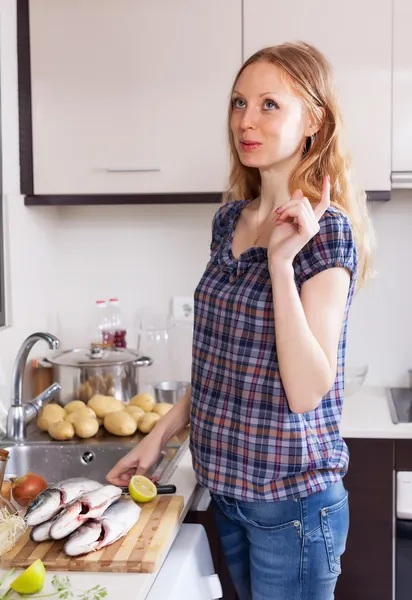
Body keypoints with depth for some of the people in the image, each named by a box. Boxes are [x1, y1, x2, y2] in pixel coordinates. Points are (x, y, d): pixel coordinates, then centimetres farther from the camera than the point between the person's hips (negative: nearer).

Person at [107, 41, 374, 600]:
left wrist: (280, 260, -27)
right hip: (230, 487, 7)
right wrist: (160, 434, 10)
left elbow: (306, 391, -24)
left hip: (293, 497, -6)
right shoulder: (230, 218, 4)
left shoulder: (324, 231, -16)